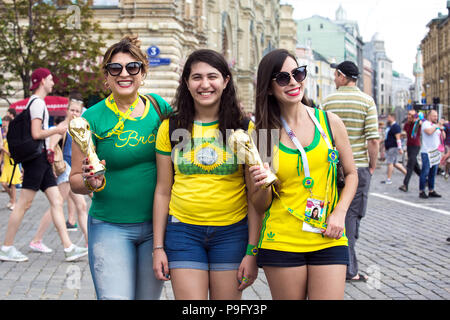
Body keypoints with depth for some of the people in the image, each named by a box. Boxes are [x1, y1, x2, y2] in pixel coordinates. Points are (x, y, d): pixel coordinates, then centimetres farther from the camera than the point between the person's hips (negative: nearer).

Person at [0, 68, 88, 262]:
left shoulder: (34, 102, 20)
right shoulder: (38, 102, -11)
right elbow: (36, 134, -19)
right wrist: (57, 130, -7)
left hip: (41, 160, 10)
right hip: (36, 157, -10)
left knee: (57, 201, 4)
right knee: (24, 203, -5)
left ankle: (69, 248, 1)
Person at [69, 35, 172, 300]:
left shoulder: (160, 108, 2)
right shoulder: (93, 118, -6)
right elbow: (75, 180, -1)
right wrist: (91, 183, -22)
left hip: (156, 226, 3)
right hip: (111, 227, -3)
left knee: (148, 297, 12)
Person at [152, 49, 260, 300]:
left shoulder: (244, 128, 0)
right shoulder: (171, 128, 4)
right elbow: (163, 191, 7)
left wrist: (252, 251, -6)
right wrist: (158, 247, 4)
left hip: (232, 232, 0)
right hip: (183, 231, 0)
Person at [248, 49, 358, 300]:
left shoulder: (329, 122, 3)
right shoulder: (263, 134, 1)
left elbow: (351, 174, 12)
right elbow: (260, 206, 6)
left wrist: (339, 213, -3)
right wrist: (263, 186, -16)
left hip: (328, 240, 1)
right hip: (282, 241, 0)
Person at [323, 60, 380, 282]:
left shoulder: (328, 101, 1)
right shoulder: (367, 101, -5)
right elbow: (373, 140, -11)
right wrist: (372, 165, 1)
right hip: (358, 166, -2)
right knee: (352, 214, 2)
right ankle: (349, 269, 3)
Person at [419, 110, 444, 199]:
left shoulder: (435, 125, 19)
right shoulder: (426, 124, -6)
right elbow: (429, 132, -27)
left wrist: (442, 130, 4)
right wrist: (436, 126, -12)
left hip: (435, 152, 8)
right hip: (427, 152, -8)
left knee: (433, 173, 9)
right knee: (425, 172, -8)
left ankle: (431, 191, 14)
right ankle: (421, 191, -4)